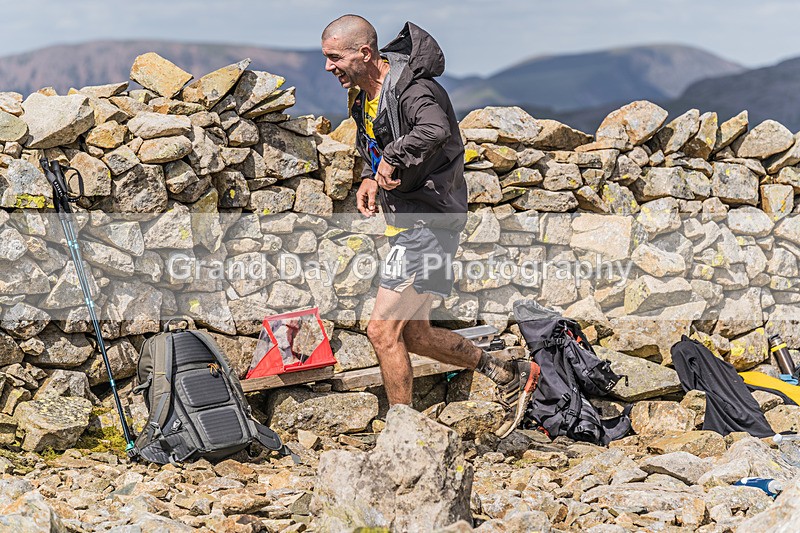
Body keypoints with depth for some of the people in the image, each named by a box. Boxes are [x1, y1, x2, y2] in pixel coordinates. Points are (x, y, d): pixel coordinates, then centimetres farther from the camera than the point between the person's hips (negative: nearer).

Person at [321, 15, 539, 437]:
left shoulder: (411, 89, -21)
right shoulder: (364, 95, 8)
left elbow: (435, 131, -44)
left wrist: (392, 159, -30)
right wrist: (370, 179, 6)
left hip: (428, 222, -10)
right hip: (407, 222, 11)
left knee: (383, 330, -11)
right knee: (413, 334, 16)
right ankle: (509, 376, 27)